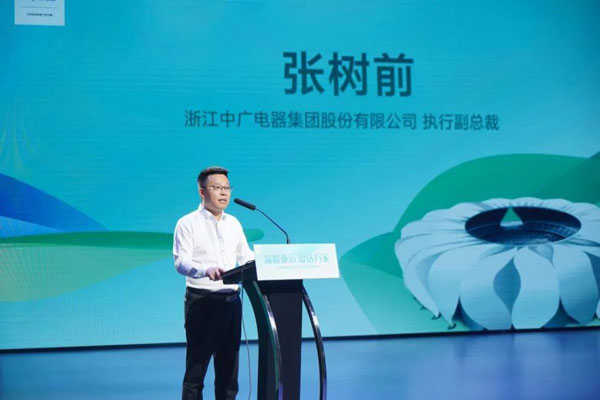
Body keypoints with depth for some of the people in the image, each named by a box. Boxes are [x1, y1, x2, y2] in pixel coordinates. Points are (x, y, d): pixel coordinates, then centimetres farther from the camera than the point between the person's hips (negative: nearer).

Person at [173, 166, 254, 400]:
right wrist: (206, 270, -34)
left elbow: (246, 257, 17)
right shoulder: (188, 223, -3)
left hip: (231, 300, 6)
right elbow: (181, 262, -15)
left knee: (228, 367, 9)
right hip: (201, 301, -5)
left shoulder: (233, 223, 15)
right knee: (196, 367, -3)